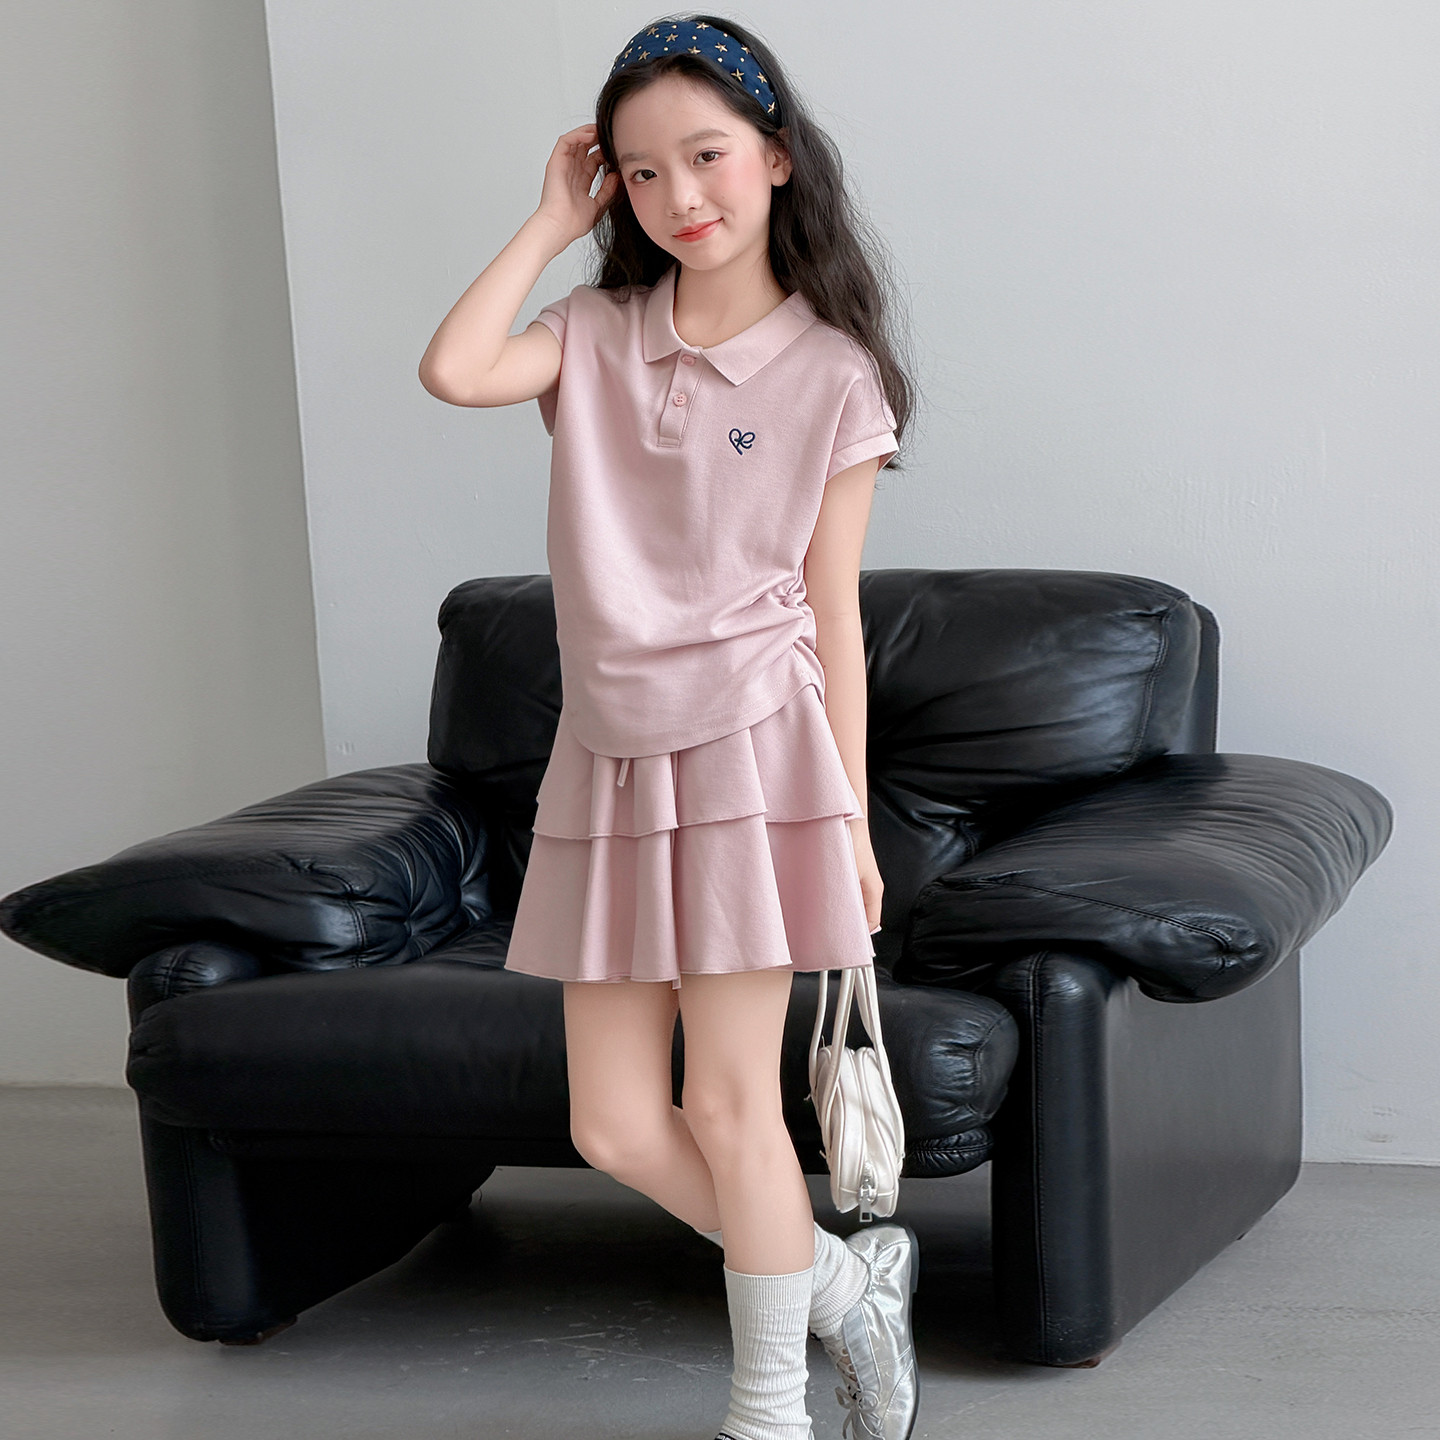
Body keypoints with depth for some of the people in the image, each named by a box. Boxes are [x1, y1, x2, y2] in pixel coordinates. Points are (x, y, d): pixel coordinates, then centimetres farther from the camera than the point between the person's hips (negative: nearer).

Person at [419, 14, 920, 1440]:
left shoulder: (828, 372, -1)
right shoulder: (597, 335, 7)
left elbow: (833, 613, 0)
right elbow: (453, 370, -14)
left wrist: (849, 817, -1)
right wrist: (553, 220, -3)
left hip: (746, 750, -4)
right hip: (609, 759, 4)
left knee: (729, 1104, -1)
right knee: (615, 1126, 3)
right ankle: (846, 1281, 25)